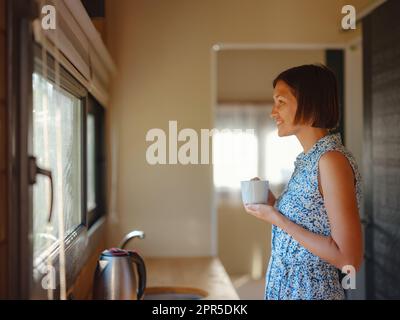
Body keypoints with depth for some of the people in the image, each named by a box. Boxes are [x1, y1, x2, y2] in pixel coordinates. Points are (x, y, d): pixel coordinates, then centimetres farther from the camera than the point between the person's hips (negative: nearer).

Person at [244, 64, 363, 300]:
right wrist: (273, 205, 1)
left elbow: (350, 259, -23)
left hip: (313, 291, -8)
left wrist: (278, 219, -18)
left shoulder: (332, 160, -20)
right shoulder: (309, 159, 6)